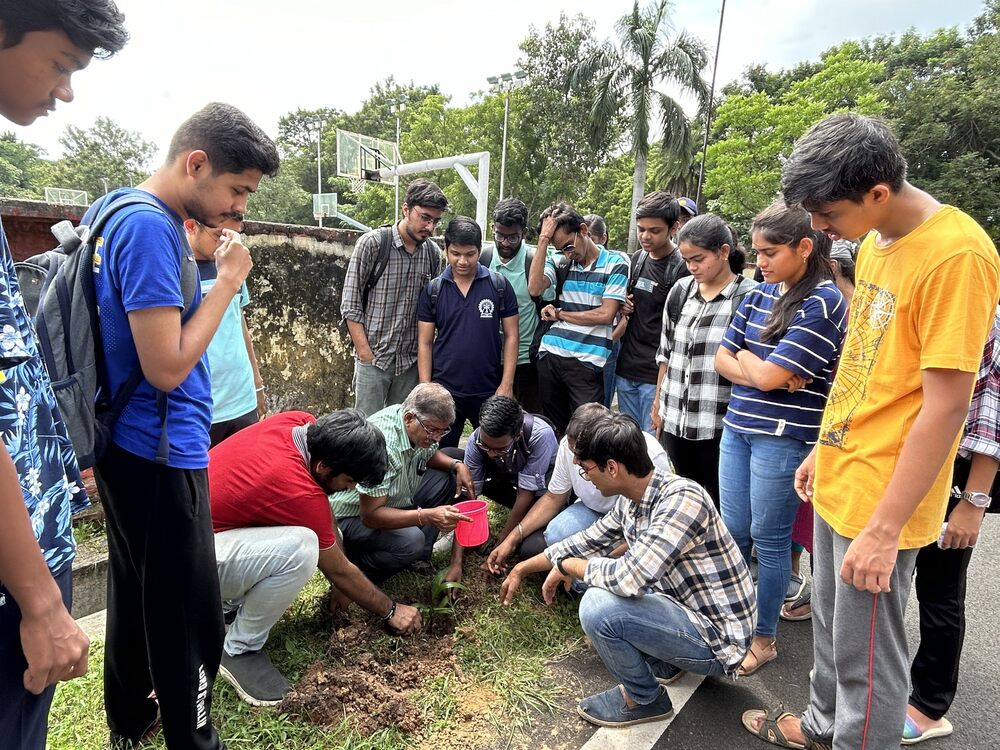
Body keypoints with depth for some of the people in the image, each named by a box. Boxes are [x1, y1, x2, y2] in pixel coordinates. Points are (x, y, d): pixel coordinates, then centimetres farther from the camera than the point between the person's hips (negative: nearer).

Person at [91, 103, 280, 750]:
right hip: (161, 455, -10)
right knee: (192, 616, 6)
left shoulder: (130, 215, 9)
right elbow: (166, 367, -23)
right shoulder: (149, 226, -21)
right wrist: (228, 282, -17)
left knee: (136, 592, 24)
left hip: (131, 449, 10)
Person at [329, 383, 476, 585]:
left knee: (451, 476, -2)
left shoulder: (422, 426, -11)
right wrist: (428, 516, -43)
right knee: (410, 541, -35)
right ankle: (355, 567, -6)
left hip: (394, 502, 9)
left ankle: (418, 556, 0)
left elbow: (430, 455, 12)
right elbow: (369, 515, -33)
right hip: (355, 516, -9)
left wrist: (457, 464, -10)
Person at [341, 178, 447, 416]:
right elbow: (350, 305, -7)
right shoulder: (372, 243, -9)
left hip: (411, 361, 4)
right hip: (373, 358, -4)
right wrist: (365, 353, -10)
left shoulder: (433, 253, 4)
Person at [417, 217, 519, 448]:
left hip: (490, 392, 0)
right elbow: (425, 344, 3)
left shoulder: (499, 286, -2)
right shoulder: (433, 291, 1)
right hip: (445, 392, 1)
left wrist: (507, 384, -6)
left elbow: (510, 336, 1)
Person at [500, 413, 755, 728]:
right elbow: (589, 540, 12)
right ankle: (663, 661, 20)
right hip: (684, 609, 9)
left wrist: (567, 566, -17)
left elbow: (630, 576, -36)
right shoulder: (631, 500, -2)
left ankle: (644, 697, 3)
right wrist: (522, 569, 18)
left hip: (716, 639, -9)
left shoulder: (682, 499, -29)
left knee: (597, 606, -25)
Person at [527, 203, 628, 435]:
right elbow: (534, 289, -8)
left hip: (587, 362, -4)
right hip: (549, 355, 4)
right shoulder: (559, 262, 10)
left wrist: (559, 314, -1)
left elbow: (605, 315, -8)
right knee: (552, 430, 15)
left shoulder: (615, 265, -1)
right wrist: (543, 240, -7)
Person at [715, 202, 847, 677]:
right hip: (738, 428, 7)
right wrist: (760, 371, -10)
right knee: (733, 532, 15)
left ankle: (764, 638, 27)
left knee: (769, 540, 7)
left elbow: (768, 376, -19)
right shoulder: (760, 294, 8)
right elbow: (723, 360, 6)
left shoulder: (823, 302, -13)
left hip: (783, 438, -7)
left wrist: (744, 357, 0)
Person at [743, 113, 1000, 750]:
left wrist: (883, 531, -20)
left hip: (882, 499, -8)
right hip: (838, 479, 9)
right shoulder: (876, 242, 7)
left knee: (865, 656, 9)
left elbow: (946, 405, -22)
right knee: (832, 622, 25)